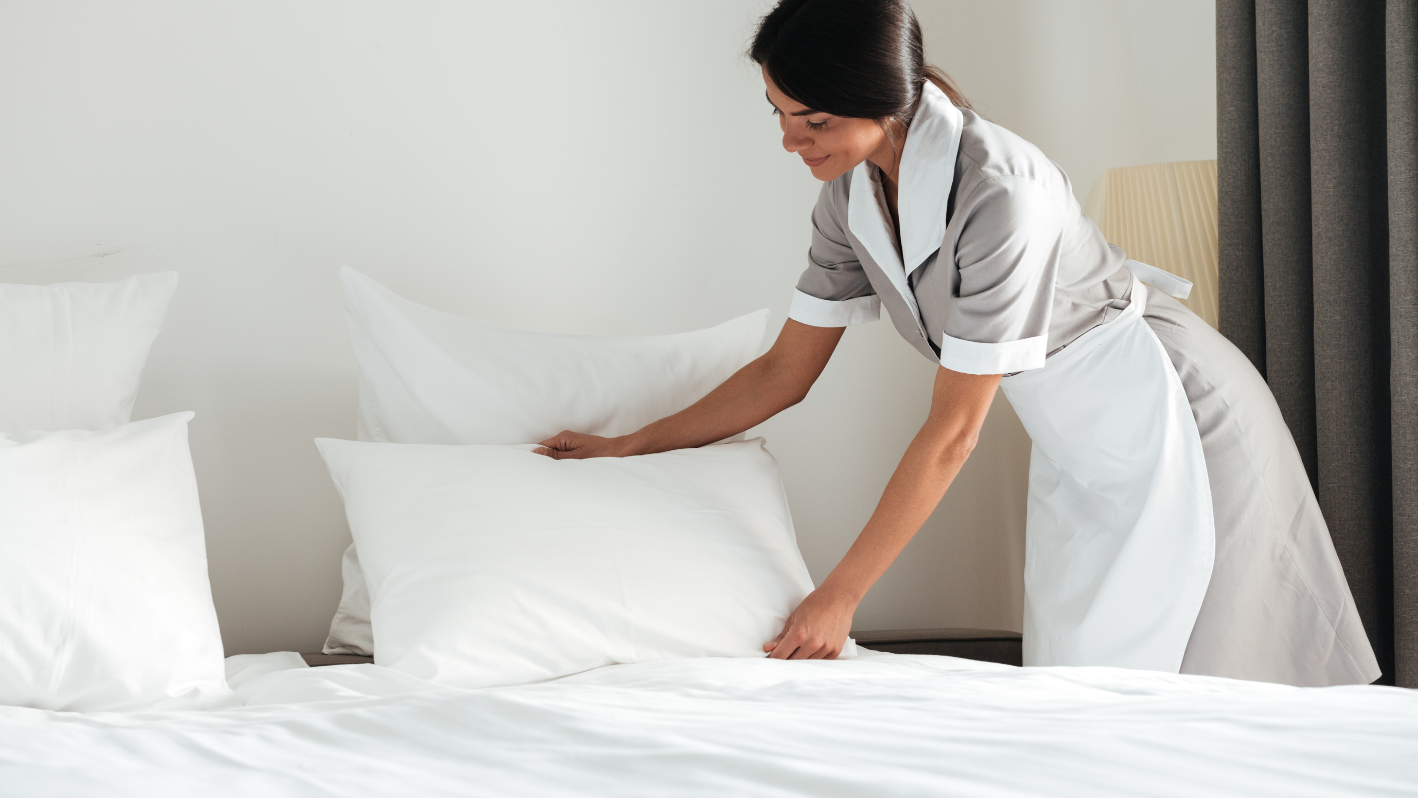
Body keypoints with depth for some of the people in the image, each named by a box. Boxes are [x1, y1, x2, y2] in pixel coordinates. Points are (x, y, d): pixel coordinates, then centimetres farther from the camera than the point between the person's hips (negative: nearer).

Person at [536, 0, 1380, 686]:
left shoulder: (995, 191, -32)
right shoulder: (853, 194, -7)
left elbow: (953, 429, -28)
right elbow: (787, 370, 4)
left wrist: (840, 597, -24)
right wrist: (629, 447, 4)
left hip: (1176, 432, -8)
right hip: (1080, 447, 8)